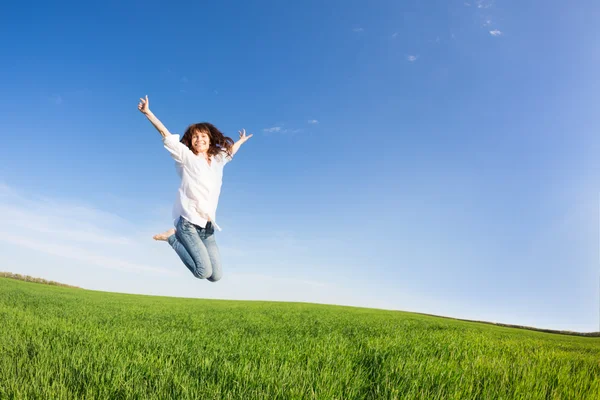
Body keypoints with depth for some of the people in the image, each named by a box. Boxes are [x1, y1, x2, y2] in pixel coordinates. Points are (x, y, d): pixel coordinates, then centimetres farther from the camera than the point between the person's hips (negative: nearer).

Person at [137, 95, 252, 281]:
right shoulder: (187, 157, 2)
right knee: (203, 271, -19)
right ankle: (173, 237, 6)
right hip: (189, 221, -6)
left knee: (216, 275, -1)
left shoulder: (218, 159, 16)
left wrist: (240, 141, 54)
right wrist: (148, 113, -14)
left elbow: (230, 151, 37)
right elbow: (167, 136, -6)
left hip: (207, 226, 6)